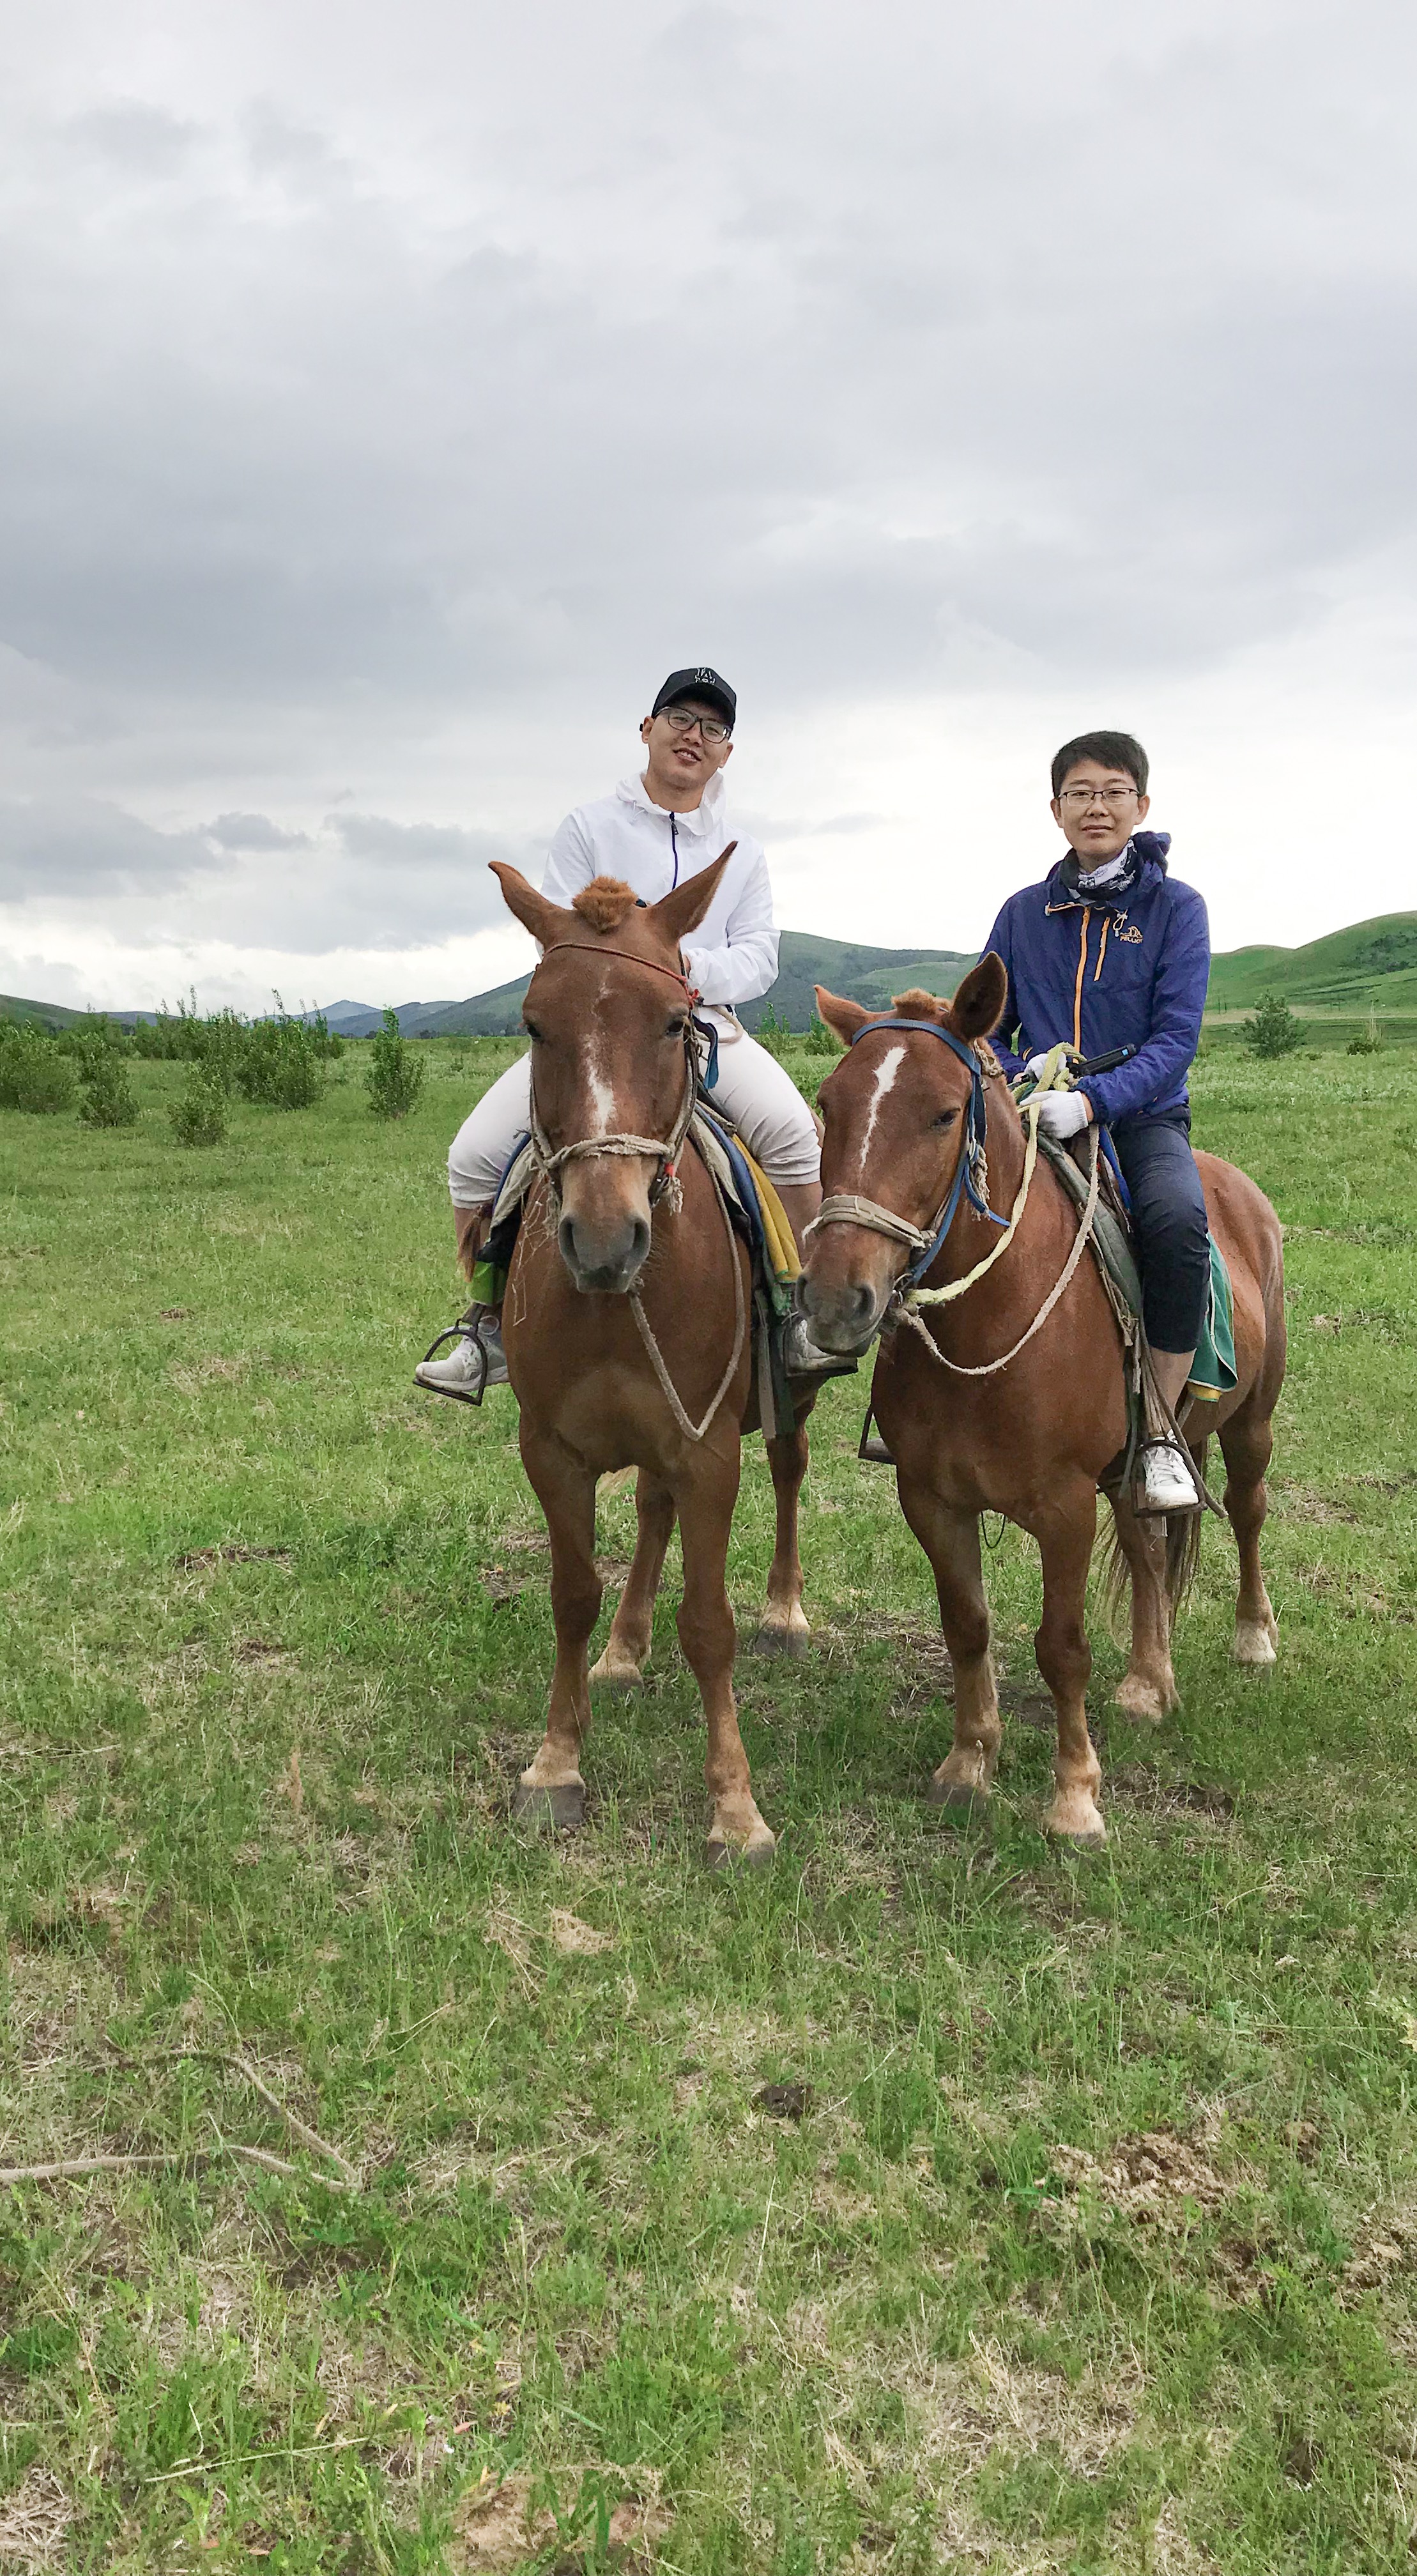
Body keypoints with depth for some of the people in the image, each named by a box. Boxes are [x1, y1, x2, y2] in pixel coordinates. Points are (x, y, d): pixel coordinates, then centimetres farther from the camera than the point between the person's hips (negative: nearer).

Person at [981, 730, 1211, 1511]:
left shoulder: (1175, 907, 1)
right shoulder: (1025, 912, 10)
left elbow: (1175, 1039, -9)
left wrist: (1093, 1100, -26)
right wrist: (1018, 1072, -12)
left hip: (1143, 1117, -2)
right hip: (1034, 1116, 3)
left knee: (1176, 1217, -35)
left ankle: (1160, 1432, -20)